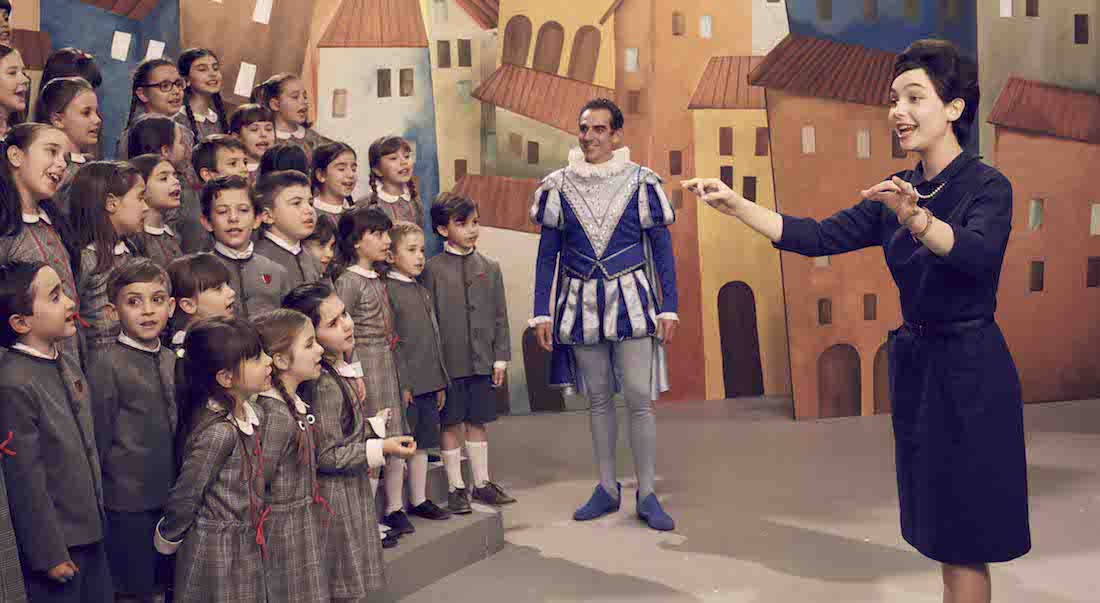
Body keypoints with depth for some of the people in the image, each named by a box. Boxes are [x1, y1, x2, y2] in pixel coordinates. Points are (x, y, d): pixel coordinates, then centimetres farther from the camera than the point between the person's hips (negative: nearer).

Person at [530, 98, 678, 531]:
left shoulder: (640, 183, -1)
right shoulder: (558, 187, 4)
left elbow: (662, 251, 2)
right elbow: (547, 255, 7)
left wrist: (668, 307, -2)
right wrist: (542, 312, 3)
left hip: (631, 301, -2)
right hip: (581, 304, 2)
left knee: (639, 399, -5)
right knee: (598, 398, 10)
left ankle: (647, 495, 5)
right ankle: (607, 488, 21)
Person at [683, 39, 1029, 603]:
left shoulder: (987, 186, -11)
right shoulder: (898, 192, 8)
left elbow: (976, 250, -31)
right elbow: (817, 237, 1)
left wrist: (915, 219, -50)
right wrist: (733, 203, -7)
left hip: (969, 370, -6)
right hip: (915, 364, 7)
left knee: (962, 541, 1)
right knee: (940, 530, 15)